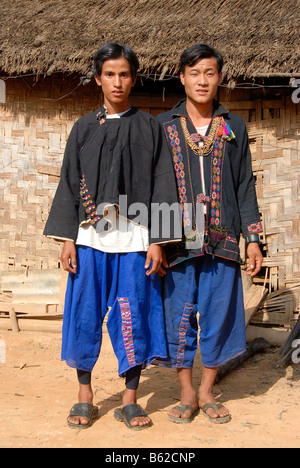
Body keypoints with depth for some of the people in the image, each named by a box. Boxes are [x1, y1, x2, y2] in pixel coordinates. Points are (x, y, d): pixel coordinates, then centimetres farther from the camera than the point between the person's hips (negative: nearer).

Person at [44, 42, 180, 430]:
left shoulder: (149, 127, 6)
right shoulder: (83, 128, 10)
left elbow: (162, 185, 2)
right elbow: (69, 184, 9)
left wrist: (157, 242, -6)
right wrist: (67, 240, 0)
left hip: (134, 239, -1)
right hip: (90, 238, 1)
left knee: (133, 316, 2)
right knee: (84, 314, 3)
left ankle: (130, 401, 16)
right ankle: (85, 396, 20)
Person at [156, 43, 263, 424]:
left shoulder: (234, 126, 11)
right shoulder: (162, 126, 7)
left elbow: (245, 186, 11)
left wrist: (252, 238, 5)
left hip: (221, 238, 1)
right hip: (178, 238, -1)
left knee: (219, 315, 5)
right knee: (179, 315, 3)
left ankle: (207, 392, 22)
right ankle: (187, 394, 20)